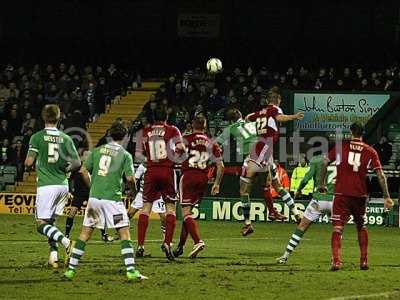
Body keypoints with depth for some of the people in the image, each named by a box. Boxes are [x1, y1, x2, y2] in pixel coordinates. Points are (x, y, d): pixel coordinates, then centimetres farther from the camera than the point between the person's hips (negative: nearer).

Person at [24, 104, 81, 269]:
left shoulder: (37, 137, -5)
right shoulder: (65, 138, 4)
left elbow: (28, 162, -8)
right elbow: (77, 163, 1)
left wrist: (28, 165, 16)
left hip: (46, 185, -5)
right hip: (62, 185, 5)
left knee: (42, 224, -4)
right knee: (51, 221, 18)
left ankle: (64, 240, -27)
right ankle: (53, 254, 9)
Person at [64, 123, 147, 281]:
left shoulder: (97, 151, 11)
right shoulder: (125, 155, 1)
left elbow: (84, 170, 8)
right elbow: (130, 178, -7)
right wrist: (133, 189, 13)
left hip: (94, 197, 4)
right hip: (113, 198, -4)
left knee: (85, 232, 11)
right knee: (124, 233, 0)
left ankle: (71, 269, 11)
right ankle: (131, 270, -9)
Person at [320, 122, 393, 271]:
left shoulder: (340, 147, 2)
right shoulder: (370, 152, 4)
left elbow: (325, 163, 1)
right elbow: (381, 175, 0)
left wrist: (322, 183, 13)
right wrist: (387, 197, 2)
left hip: (342, 193, -2)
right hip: (360, 195, 2)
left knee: (338, 228, -5)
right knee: (361, 226, 21)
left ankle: (336, 261, -21)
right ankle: (364, 261, 19)